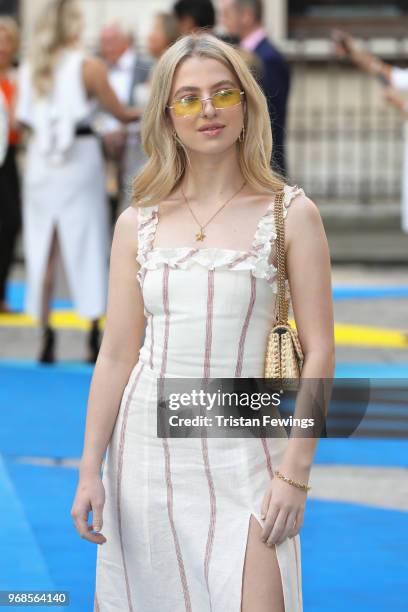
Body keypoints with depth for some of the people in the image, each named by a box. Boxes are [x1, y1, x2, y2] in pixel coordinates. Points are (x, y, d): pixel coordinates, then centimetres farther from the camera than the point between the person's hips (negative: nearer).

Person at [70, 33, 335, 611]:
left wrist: (295, 472, -9)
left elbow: (318, 352, -4)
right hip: (147, 443, 3)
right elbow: (117, 356, 7)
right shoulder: (138, 224, 6)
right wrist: (90, 469, 2)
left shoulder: (291, 213, -2)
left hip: (242, 451, -3)